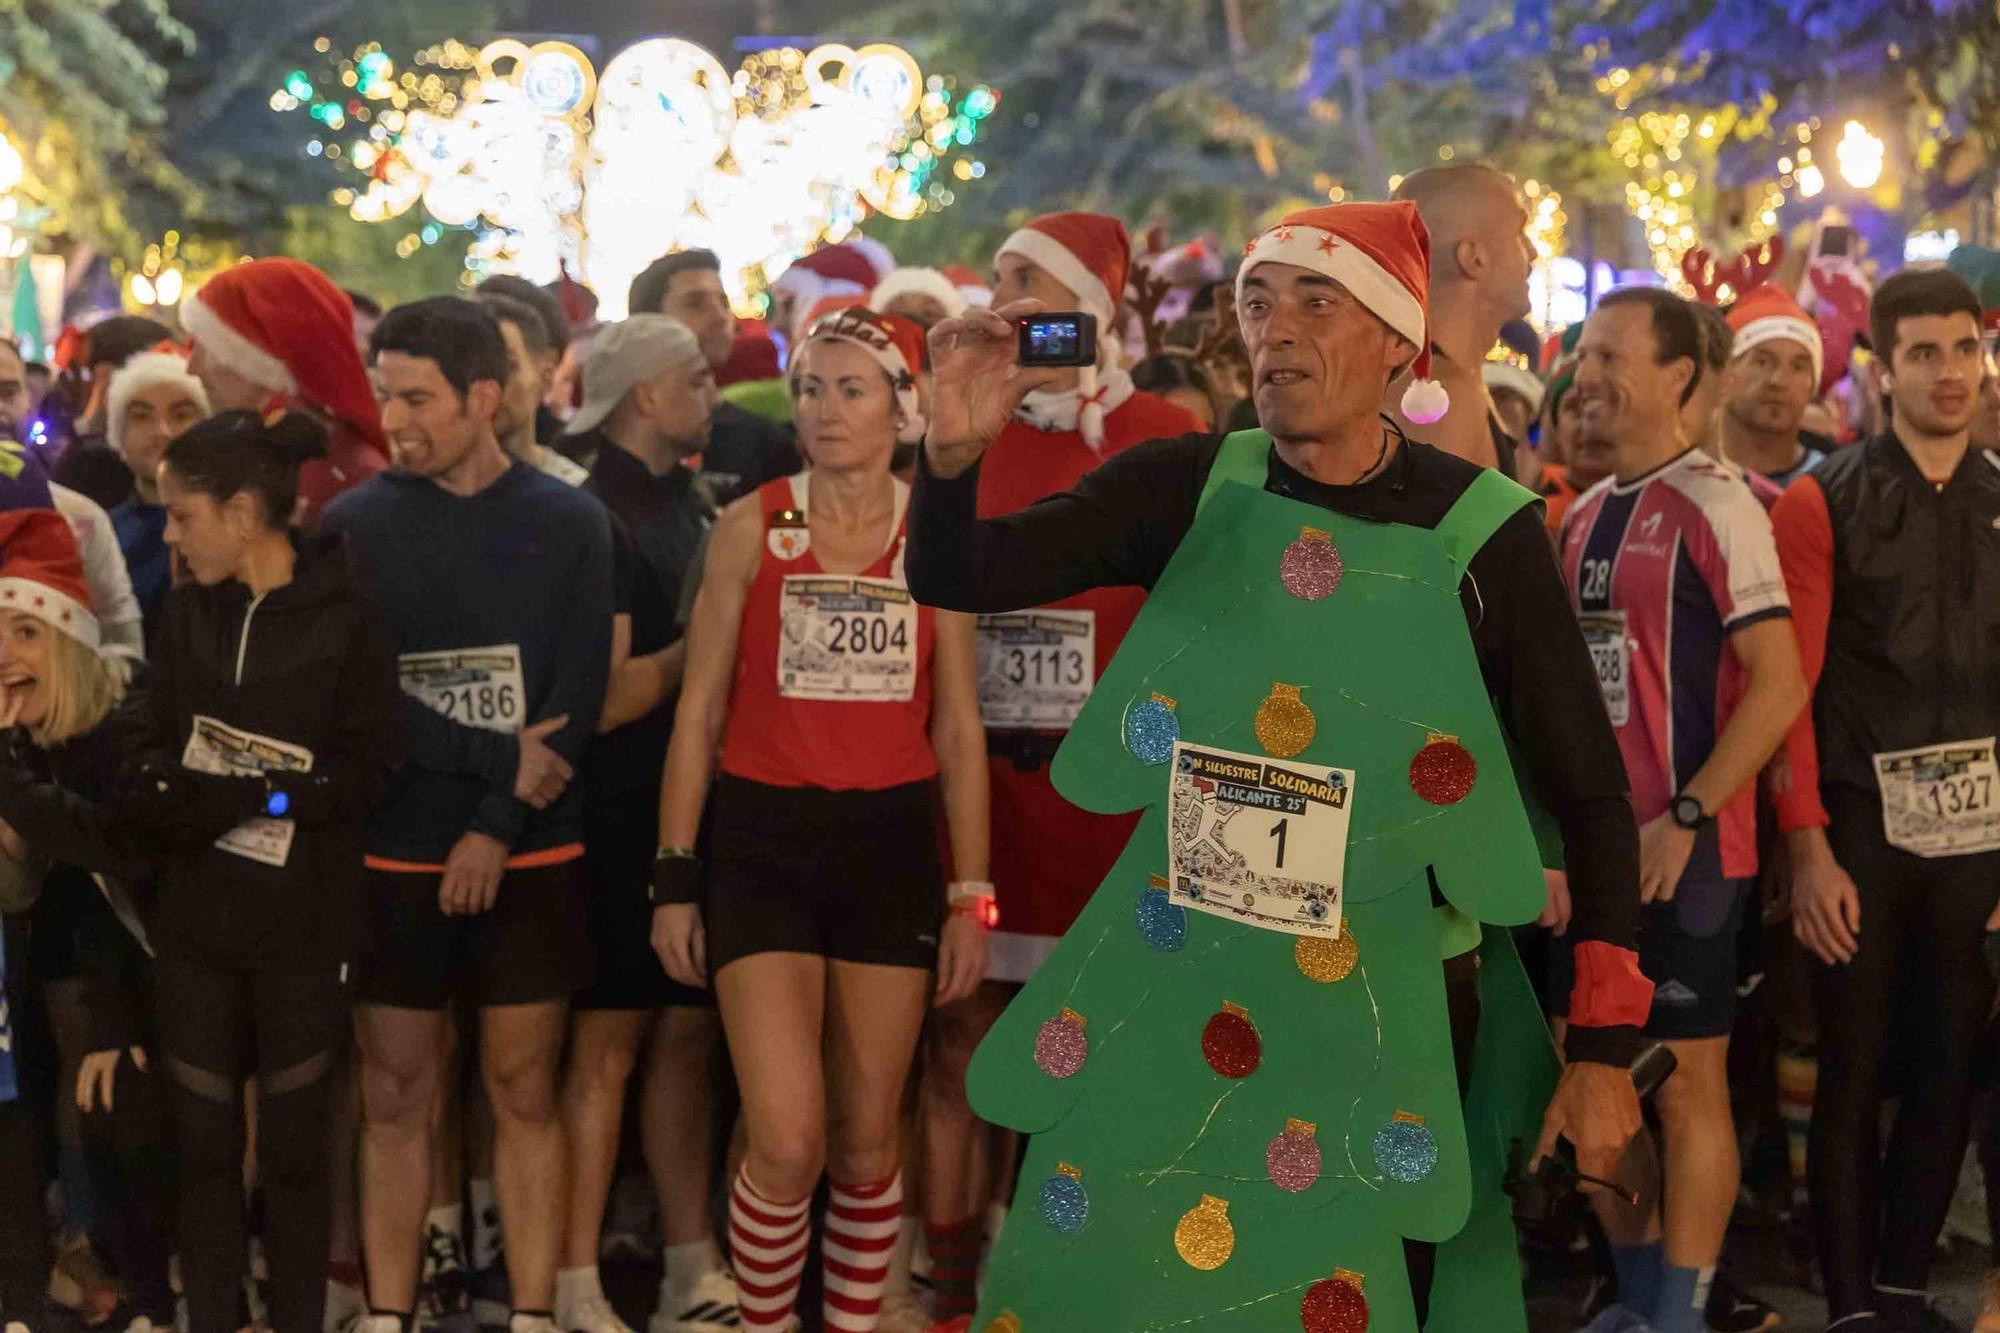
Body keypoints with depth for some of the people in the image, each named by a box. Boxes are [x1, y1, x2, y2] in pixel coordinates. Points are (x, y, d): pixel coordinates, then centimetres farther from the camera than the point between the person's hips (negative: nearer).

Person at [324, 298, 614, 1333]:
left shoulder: (568, 523, 1)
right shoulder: (353, 526, 1)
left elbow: (577, 695, -4)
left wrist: (498, 827, -11)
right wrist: (505, 757, -13)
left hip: (529, 857, 0)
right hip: (394, 856, 0)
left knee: (524, 1091, 5)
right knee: (394, 1095, 4)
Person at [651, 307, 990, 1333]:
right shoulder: (751, 528, 0)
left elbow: (958, 730, 7)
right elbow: (698, 712, 2)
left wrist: (971, 895, 3)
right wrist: (673, 881, -1)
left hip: (893, 841, 2)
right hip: (764, 839, -2)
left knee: (868, 1137, 7)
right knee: (787, 1146, -11)